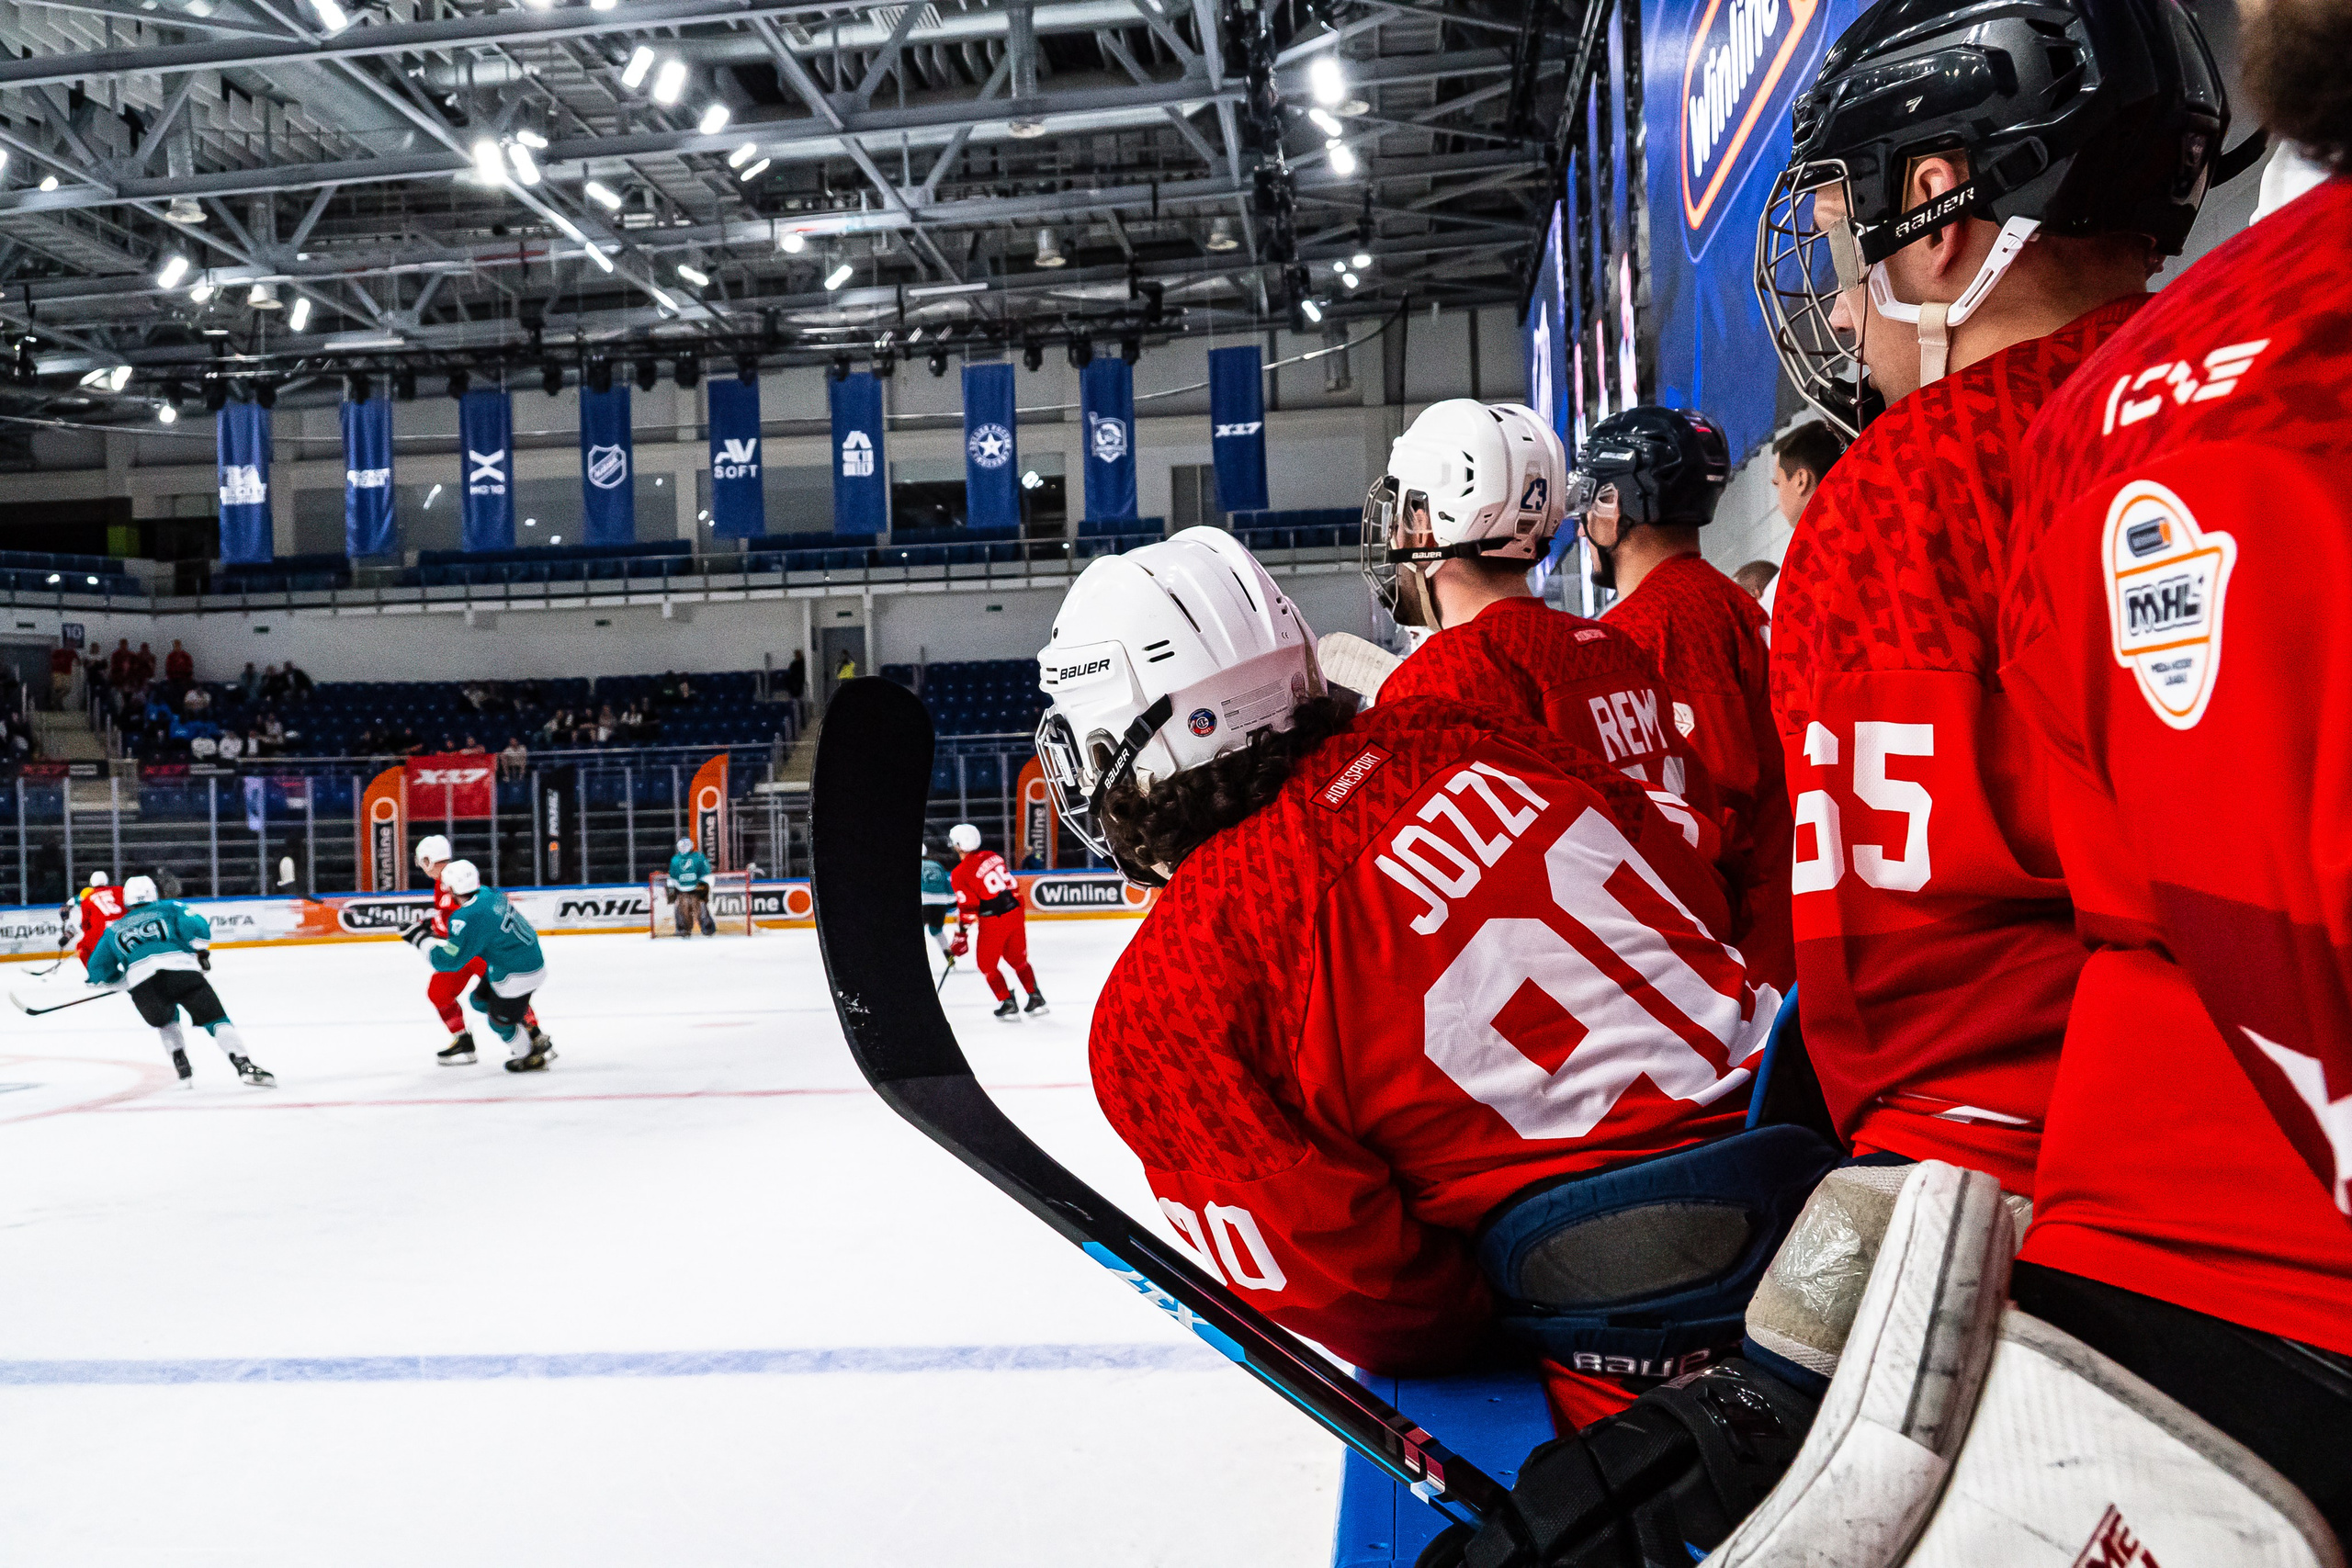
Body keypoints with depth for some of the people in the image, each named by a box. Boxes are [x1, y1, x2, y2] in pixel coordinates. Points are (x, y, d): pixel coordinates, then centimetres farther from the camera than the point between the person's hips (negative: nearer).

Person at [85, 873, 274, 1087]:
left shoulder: (114, 931, 33)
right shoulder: (169, 908, 26)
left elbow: (97, 971, 30)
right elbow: (197, 927, 6)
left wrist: (127, 982, 41)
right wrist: (202, 953, 19)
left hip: (142, 984, 2)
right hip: (182, 970, -2)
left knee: (165, 1021, 33)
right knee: (215, 1019, -1)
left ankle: (180, 1062, 15)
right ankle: (244, 1065, -20)